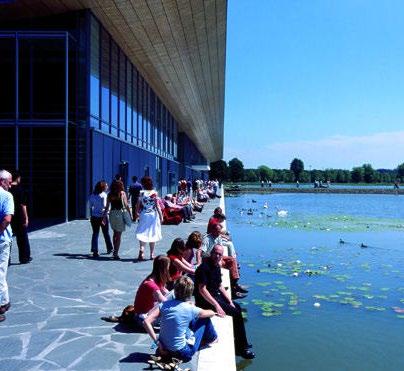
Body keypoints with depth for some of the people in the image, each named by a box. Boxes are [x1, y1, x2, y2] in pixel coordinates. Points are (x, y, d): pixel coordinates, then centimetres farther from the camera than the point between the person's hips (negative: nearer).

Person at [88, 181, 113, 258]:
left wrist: (91, 216, 14)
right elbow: (104, 207, -15)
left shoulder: (92, 195, 5)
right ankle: (109, 248, 26)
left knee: (95, 234, 7)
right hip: (102, 216, -4)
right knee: (106, 233, 12)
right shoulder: (103, 195, -11)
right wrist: (104, 218, -14)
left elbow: (90, 207, 7)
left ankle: (94, 251, 1)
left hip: (94, 217, 4)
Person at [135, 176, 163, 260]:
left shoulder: (141, 193, -5)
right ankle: (152, 254, 17)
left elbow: (138, 206, -3)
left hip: (143, 215, 0)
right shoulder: (154, 193, -7)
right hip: (153, 215, 0)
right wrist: (161, 216, -3)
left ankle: (141, 250, -20)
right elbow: (157, 206, -8)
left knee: (142, 234, 2)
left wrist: (137, 213, 13)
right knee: (153, 234, 10)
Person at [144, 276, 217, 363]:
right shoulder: (191, 309, -15)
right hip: (183, 352, -4)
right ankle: (211, 338, 40)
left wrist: (157, 342, -10)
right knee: (204, 319, 14)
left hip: (164, 348, 4)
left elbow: (146, 322, -18)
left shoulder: (164, 305, -9)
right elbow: (212, 313, 3)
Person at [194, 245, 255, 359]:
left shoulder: (217, 266, 8)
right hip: (205, 300, -10)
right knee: (236, 313, -13)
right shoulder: (204, 268, -22)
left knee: (237, 307, 13)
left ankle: (240, 344, 22)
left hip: (216, 296, 10)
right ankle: (241, 348, -2)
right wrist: (216, 305, -27)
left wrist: (230, 301, 5)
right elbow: (202, 290, -27)